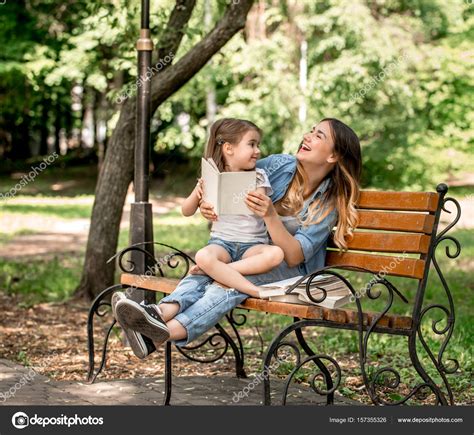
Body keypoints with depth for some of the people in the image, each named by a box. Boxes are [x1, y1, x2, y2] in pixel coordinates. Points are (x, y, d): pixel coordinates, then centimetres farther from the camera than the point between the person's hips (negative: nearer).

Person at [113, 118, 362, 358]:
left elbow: (294, 256, -18)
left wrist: (270, 216, -33)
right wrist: (208, 206, -17)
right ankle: (164, 311, -59)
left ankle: (164, 333, -57)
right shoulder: (279, 165, -3)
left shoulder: (329, 203, -10)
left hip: (292, 269, -4)